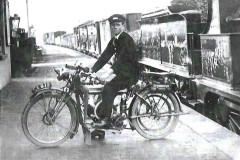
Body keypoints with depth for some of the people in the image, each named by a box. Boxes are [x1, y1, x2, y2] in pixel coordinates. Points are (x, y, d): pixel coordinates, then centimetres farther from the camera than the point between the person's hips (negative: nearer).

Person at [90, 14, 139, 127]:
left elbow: (123, 57, -26)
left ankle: (105, 118, -21)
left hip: (130, 74, -9)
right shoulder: (114, 41, 13)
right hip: (122, 72, 9)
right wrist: (93, 69, 0)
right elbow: (105, 56, 10)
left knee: (109, 88, -24)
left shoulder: (127, 39, -14)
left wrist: (112, 70, -35)